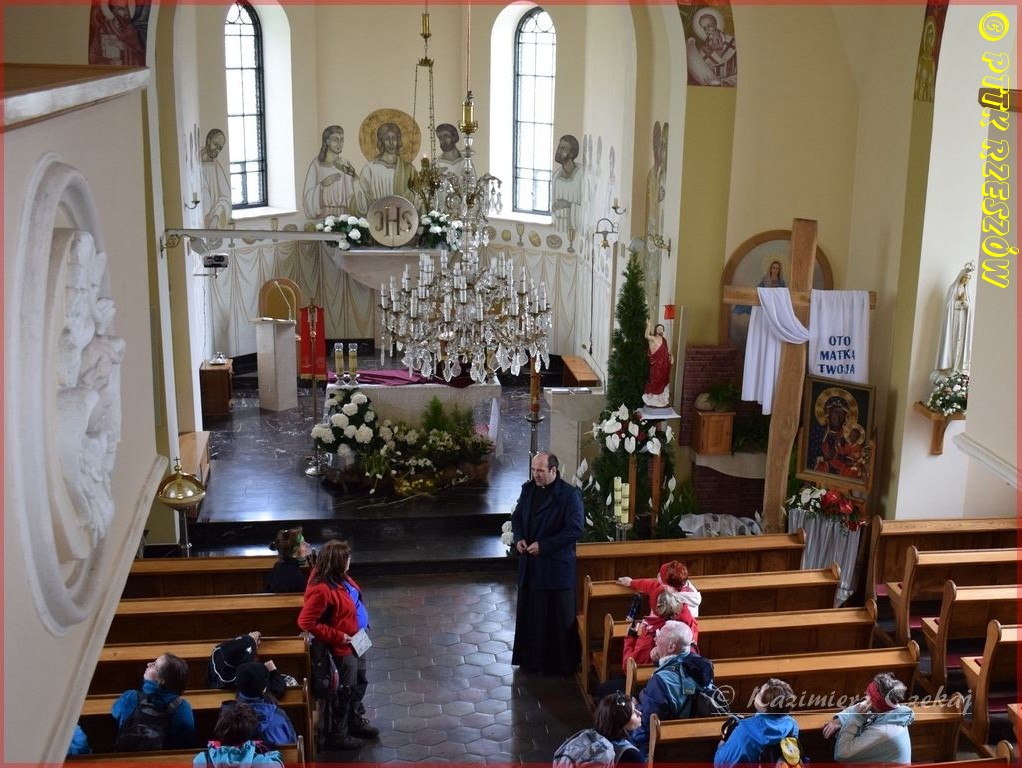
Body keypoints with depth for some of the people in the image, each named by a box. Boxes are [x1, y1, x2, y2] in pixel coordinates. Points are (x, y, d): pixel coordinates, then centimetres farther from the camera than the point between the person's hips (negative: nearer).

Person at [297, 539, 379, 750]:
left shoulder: (339, 578, -6)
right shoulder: (322, 590, -32)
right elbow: (306, 623, -30)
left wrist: (363, 626, 8)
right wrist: (337, 636, -24)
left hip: (357, 640, 9)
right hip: (343, 647, -9)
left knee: (360, 683, 26)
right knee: (345, 690, 9)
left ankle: (356, 721, 47)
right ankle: (337, 734, 29)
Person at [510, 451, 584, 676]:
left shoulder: (569, 494, -14)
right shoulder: (528, 489, 6)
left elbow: (575, 529, -18)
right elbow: (517, 516, 17)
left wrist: (543, 545, -20)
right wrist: (518, 538, -4)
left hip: (556, 565, -6)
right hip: (530, 564, 6)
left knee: (558, 616, 3)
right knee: (530, 613, 13)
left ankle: (560, 663, 16)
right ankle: (531, 659, 26)